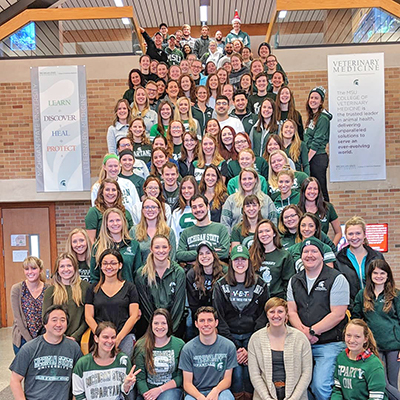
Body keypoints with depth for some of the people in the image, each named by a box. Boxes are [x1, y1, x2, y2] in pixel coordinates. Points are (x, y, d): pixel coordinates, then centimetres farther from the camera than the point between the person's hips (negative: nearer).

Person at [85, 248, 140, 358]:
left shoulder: (129, 287, 8)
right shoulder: (93, 289, 13)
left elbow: (134, 316, 3)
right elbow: (88, 316, 9)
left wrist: (118, 338, -8)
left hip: (125, 336, -1)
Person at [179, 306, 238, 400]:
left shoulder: (228, 346, -1)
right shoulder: (188, 349, -3)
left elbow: (227, 379, 3)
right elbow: (187, 383, -2)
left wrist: (216, 391, -18)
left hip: (219, 390, 0)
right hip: (195, 392, 0)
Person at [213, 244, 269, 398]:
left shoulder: (261, 285, 4)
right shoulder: (221, 286, 2)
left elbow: (263, 317, 0)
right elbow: (219, 318, -1)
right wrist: (234, 347, -8)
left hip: (252, 335, 0)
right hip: (230, 336, 0)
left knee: (250, 371, -11)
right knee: (236, 372, -12)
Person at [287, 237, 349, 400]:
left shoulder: (337, 279, -4)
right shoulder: (294, 281, 11)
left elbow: (338, 314, -11)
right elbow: (292, 311, 6)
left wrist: (312, 331, -14)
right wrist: (302, 330, -13)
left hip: (330, 344, -4)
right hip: (302, 344, 5)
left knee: (320, 386, -14)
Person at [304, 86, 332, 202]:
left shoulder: (323, 118, -11)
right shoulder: (312, 116, 16)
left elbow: (317, 141, -16)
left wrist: (307, 159, -15)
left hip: (318, 157, -9)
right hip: (309, 158, 9)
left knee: (321, 191, -3)